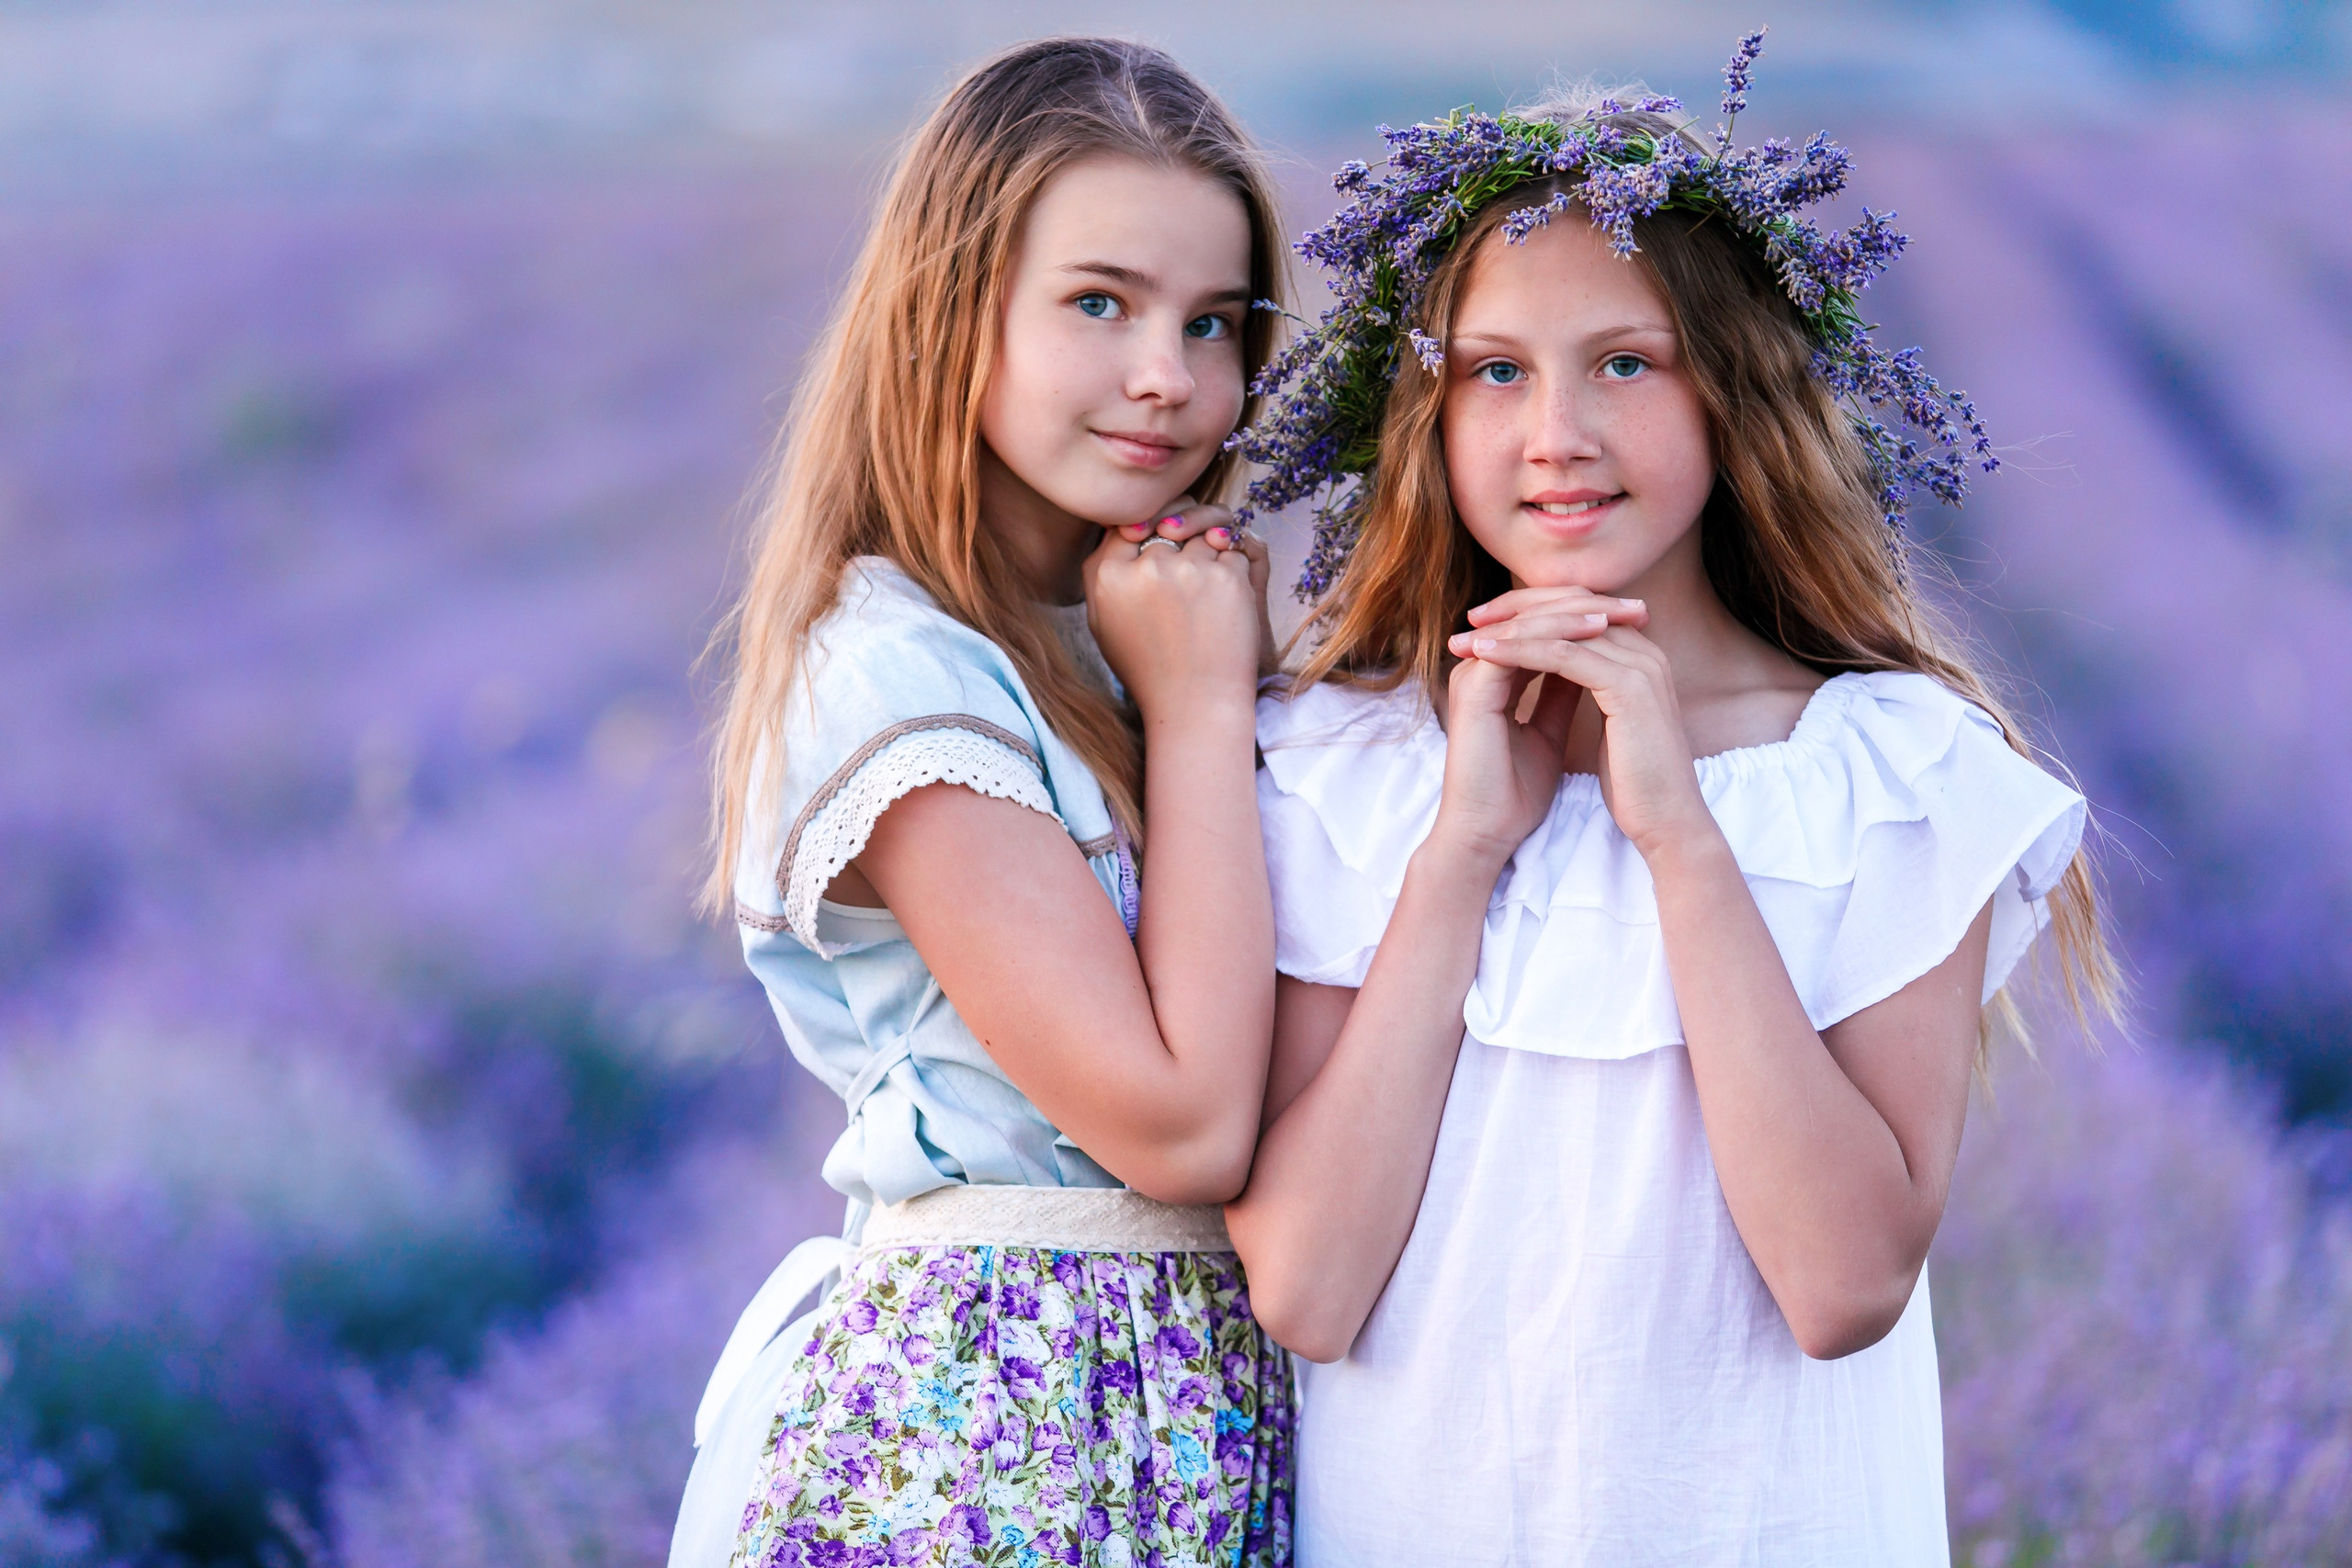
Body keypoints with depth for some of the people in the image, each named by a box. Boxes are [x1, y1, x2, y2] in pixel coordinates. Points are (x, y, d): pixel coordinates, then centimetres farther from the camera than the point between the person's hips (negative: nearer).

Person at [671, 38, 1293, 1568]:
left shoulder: (1143, 632, 9)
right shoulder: (898, 676, -15)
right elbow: (1179, 1124, -21)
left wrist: (1227, 669, 0)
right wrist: (1204, 704, -13)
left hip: (1211, 1391, 7)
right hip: (996, 1422, -7)